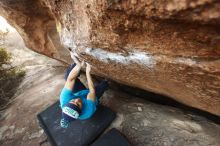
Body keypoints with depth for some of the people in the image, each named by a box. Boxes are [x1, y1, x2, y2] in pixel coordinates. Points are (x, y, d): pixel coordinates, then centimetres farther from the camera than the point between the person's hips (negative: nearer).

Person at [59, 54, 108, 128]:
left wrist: (79, 65, -31)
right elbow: (92, 90, -35)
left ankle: (78, 63, 10)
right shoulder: (88, 112, -44)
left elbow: (70, 79, -35)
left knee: (67, 76, -13)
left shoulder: (65, 100, -40)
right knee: (105, 83, -11)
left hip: (80, 92, 2)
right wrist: (87, 72, -29)